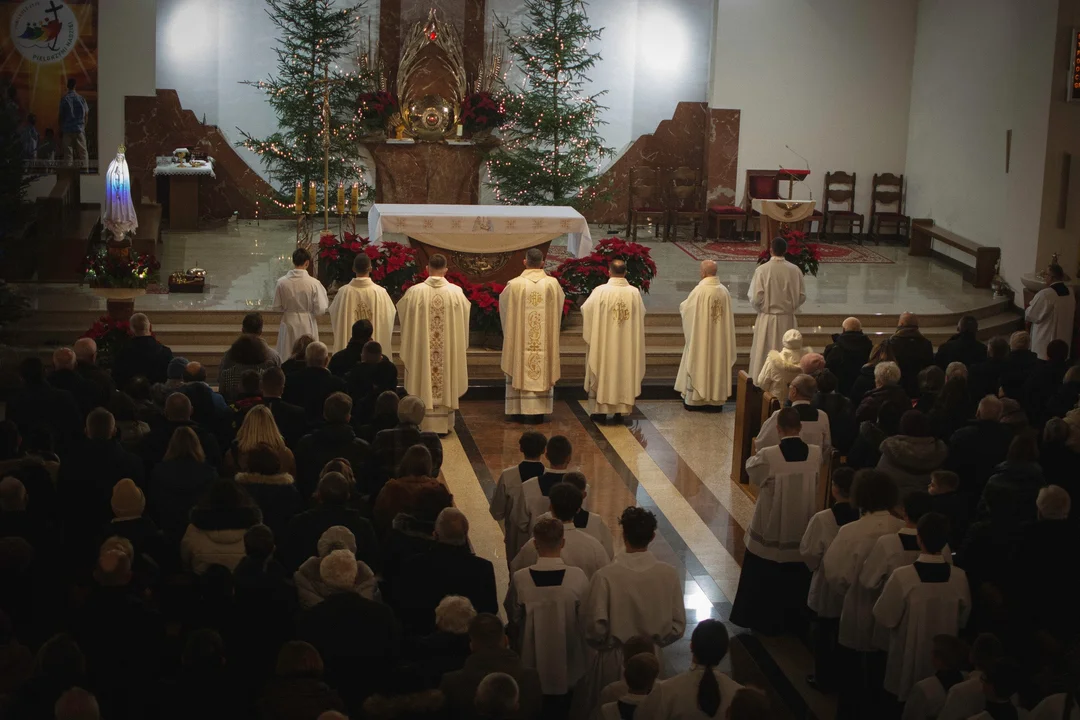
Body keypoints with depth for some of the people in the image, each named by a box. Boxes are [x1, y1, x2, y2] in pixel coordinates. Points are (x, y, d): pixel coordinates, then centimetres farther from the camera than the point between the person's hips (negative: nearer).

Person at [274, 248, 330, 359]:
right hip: (307, 325, -2)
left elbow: (277, 306, -2)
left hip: (288, 325, 2)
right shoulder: (314, 283, -16)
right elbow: (320, 309, -12)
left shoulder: (282, 282, -11)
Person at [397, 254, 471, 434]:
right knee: (446, 385, 11)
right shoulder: (456, 292, -6)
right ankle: (443, 424, 16)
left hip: (421, 349, -1)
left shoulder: (415, 292, -10)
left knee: (424, 383, 7)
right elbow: (463, 323, 5)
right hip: (449, 349, 1)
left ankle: (423, 424, 10)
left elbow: (405, 318, 2)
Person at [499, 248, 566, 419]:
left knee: (520, 369, 8)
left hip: (520, 338, -1)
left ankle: (519, 409, 9)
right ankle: (540, 410, 8)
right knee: (544, 370, 8)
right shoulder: (553, 284, -6)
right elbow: (561, 300, 15)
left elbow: (503, 300, 9)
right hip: (545, 339, 1)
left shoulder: (515, 284, -11)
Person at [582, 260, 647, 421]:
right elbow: (642, 313, 8)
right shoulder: (634, 292, -6)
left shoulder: (600, 291, -14)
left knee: (602, 372, 8)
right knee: (624, 372, 10)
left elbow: (585, 310, -4)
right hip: (627, 344, 2)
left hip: (603, 342, -2)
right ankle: (620, 410, 11)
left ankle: (600, 409, 10)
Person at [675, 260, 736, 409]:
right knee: (717, 363, 11)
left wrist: (682, 305, 18)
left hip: (701, 337, -4)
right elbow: (728, 315, 7)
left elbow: (684, 308, -4)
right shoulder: (724, 290, -2)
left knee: (698, 365, 5)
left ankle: (694, 399, 10)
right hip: (719, 339, 4)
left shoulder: (700, 290, -17)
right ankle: (716, 399, 15)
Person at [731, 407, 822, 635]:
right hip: (802, 529, 3)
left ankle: (762, 621, 30)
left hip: (771, 529, -3)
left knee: (764, 580, 17)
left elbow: (751, 469, -4)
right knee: (794, 579, 21)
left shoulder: (768, 456, -25)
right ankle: (792, 619, 36)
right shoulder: (816, 454, -15)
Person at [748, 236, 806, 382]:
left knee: (764, 356, 9)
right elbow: (802, 297, -1)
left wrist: (761, 308, 7)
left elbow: (756, 298, -15)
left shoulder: (762, 270, -15)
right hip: (788, 320, 2)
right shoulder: (795, 270, -7)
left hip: (767, 320, -2)